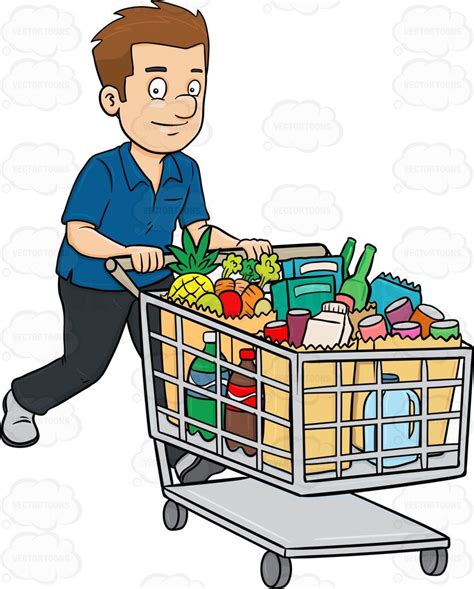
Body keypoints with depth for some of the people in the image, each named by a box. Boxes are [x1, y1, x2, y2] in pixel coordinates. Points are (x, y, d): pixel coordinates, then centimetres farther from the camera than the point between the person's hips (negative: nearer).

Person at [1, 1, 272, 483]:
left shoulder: (185, 172, -8)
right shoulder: (102, 171, -26)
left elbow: (199, 231, -3)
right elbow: (79, 235, -27)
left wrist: (240, 246, -18)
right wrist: (128, 251, -41)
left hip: (155, 284, 5)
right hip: (94, 288, -4)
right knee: (85, 366, 11)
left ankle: (184, 453, 11)